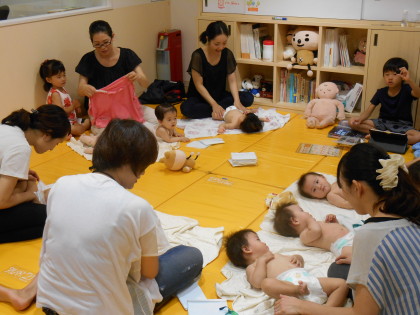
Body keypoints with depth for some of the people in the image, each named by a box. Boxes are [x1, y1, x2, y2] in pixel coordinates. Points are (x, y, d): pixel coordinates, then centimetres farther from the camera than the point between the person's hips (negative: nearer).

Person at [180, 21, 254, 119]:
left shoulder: (227, 54, -7)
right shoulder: (198, 56, -19)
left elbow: (232, 81, -8)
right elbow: (199, 85, -17)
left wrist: (237, 101, -25)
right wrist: (214, 104, -25)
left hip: (220, 96, 4)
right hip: (200, 97, -3)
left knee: (248, 98, -18)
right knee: (186, 108, -37)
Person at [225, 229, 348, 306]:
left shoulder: (275, 256, 41)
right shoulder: (252, 267, 19)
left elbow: (300, 261, 39)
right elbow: (257, 283, -3)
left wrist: (297, 258, 16)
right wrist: (262, 260, 2)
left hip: (308, 279, 7)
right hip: (287, 284, -7)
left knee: (341, 284, -7)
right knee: (267, 284, -38)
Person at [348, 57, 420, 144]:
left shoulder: (406, 89, -9)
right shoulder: (381, 92, 0)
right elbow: (368, 111, -1)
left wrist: (409, 80, -52)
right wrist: (359, 118, -25)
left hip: (402, 126, -3)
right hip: (383, 122, 3)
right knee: (353, 123, -14)